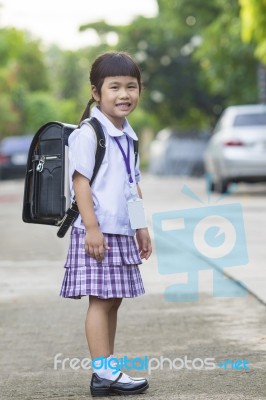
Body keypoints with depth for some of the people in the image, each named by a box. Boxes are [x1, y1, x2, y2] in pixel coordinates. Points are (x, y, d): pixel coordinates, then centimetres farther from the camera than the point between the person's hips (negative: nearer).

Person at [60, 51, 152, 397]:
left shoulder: (128, 136, 15)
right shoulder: (88, 134, -12)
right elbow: (80, 181, -16)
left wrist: (141, 226, 20)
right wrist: (92, 228, -21)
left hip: (121, 232, 9)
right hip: (98, 232, -8)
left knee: (113, 301, 11)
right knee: (101, 300, -7)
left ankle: (109, 371, 17)